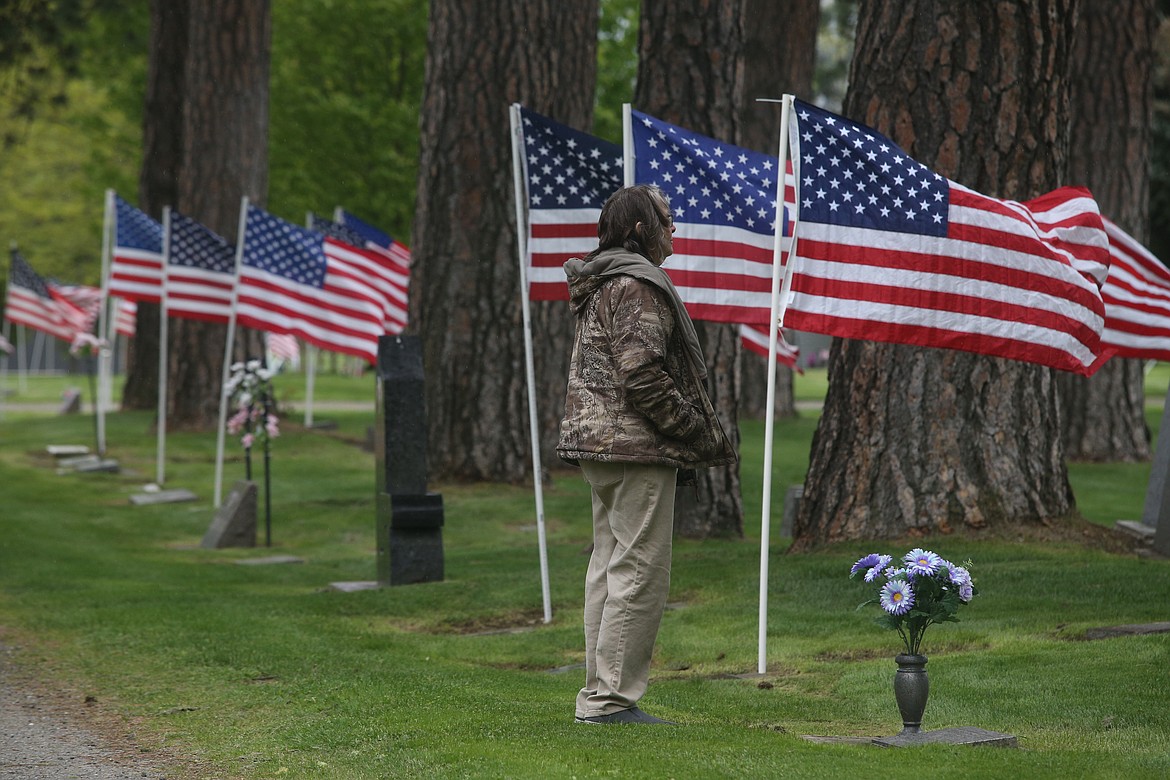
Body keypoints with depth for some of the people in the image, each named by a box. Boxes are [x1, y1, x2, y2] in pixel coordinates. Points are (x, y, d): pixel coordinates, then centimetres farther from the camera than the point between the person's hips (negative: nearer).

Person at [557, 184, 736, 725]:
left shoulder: (599, 285, 19)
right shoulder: (637, 285, -14)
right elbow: (642, 374, -22)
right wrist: (698, 431, -12)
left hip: (596, 440, 11)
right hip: (636, 446, -11)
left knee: (608, 566, 13)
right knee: (640, 570, -8)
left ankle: (599, 693, 16)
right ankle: (610, 697, -9)